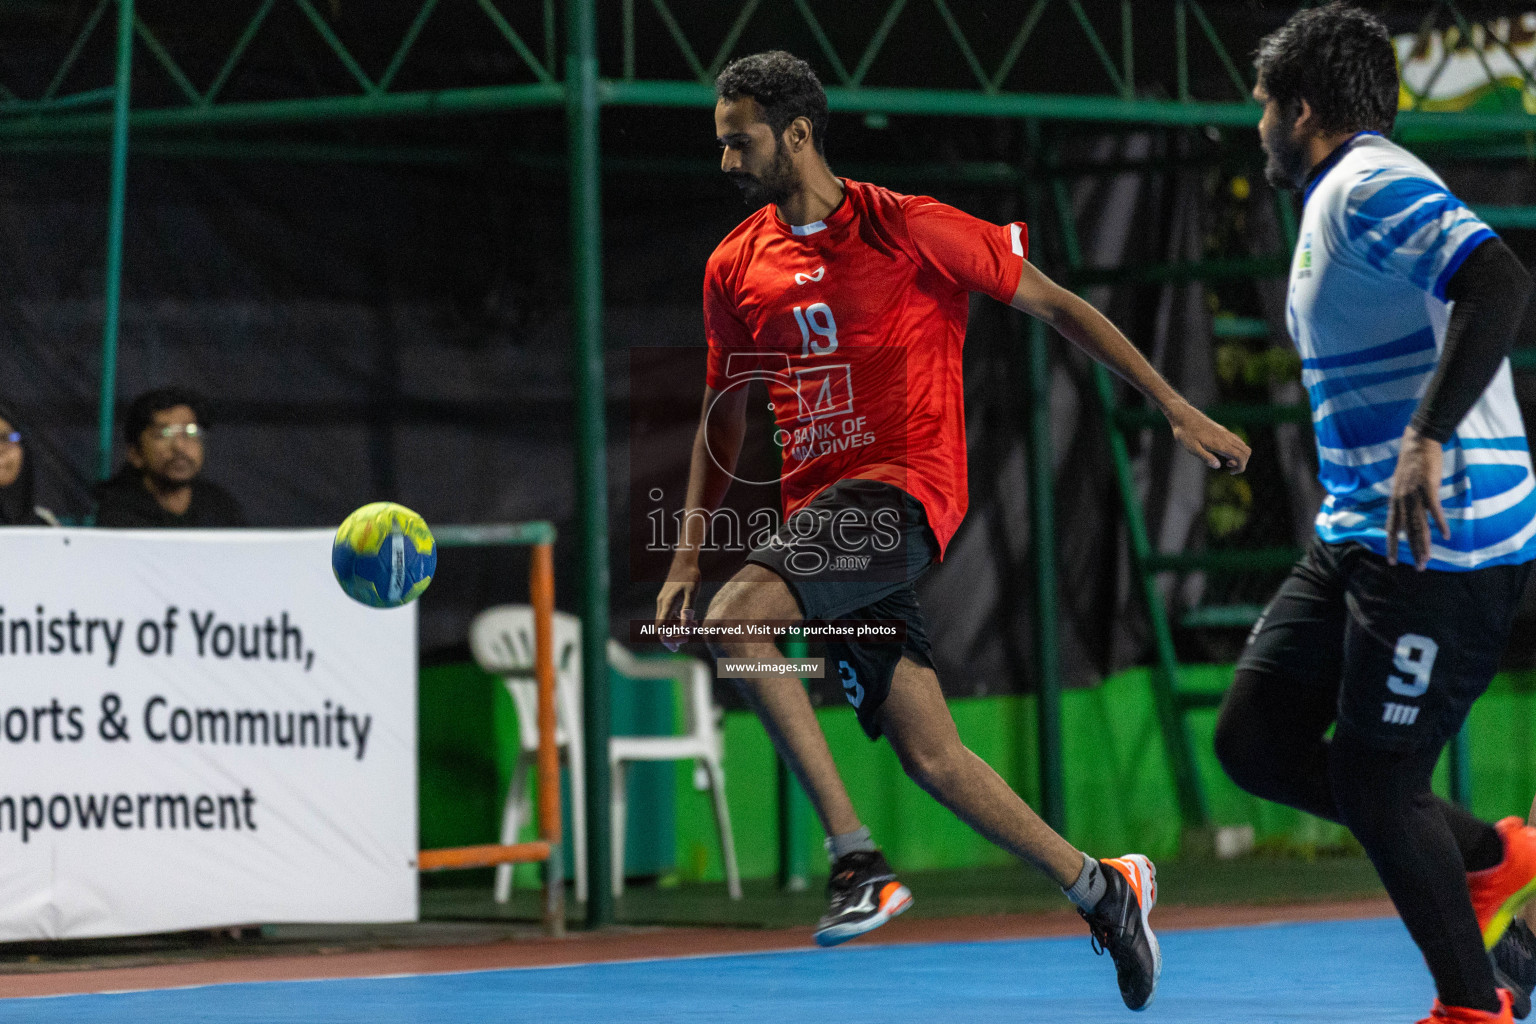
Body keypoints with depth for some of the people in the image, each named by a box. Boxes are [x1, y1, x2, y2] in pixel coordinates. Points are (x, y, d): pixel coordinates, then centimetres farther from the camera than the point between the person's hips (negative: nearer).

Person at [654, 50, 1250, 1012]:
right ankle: (1101, 888, 16)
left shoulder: (907, 228, -6)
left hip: (902, 489, -6)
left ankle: (858, 857, -23)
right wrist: (688, 555, 16)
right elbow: (724, 418, 22)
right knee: (930, 754, -1)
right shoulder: (735, 267, 11)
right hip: (823, 511, 6)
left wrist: (1176, 407, -1)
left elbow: (1053, 303, 0)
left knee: (736, 618, -29)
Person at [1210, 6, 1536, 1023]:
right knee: (1255, 739, 7)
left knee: (1373, 787, -5)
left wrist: (1428, 441, -37)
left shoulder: (1374, 188, -14)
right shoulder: (1342, 199, 18)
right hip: (1359, 537, 10)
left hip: (1444, 543, -10)